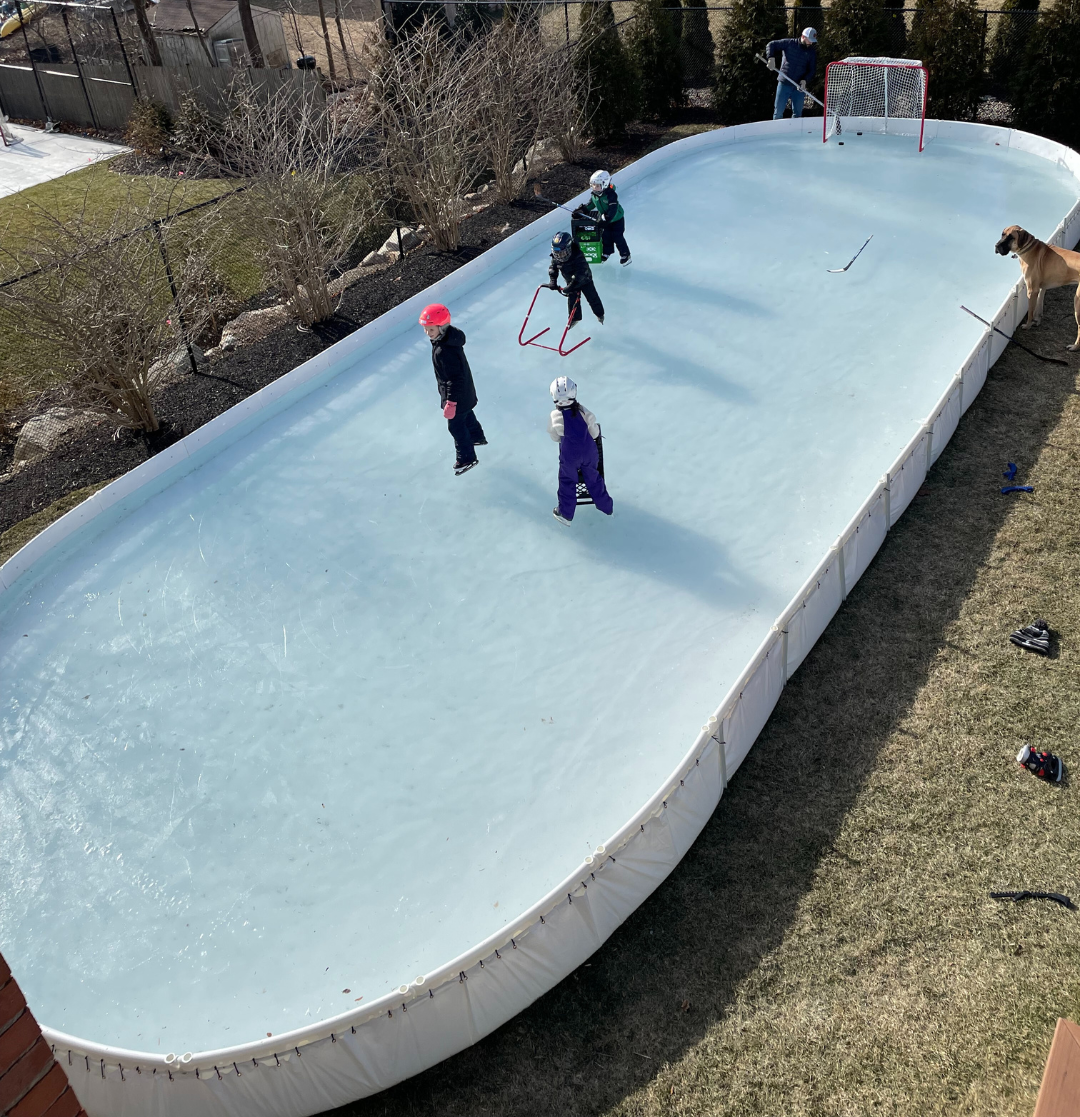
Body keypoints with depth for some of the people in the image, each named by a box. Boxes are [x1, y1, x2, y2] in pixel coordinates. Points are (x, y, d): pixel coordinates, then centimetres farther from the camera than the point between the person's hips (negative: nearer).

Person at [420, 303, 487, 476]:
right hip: (464, 390, 9)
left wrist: (451, 403, -26)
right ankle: (477, 437, 58)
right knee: (466, 415, 33)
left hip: (458, 394, -9)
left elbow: (455, 378, -33)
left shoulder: (444, 351, -38)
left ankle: (466, 459, 29)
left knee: (455, 425, 10)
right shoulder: (451, 335, -10)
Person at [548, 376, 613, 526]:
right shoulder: (583, 411, -20)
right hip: (589, 453, 2)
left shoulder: (554, 417, -23)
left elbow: (555, 438, -5)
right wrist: (596, 428, 16)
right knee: (593, 479, 23)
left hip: (569, 456, -2)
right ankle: (607, 507, 39)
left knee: (567, 482, 21)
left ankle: (565, 514, 34)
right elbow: (594, 434, -8)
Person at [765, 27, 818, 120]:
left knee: (797, 113, 4)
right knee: (778, 111, 1)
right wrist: (771, 58, -17)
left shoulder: (812, 52, 5)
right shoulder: (789, 43, -2)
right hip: (784, 84, -2)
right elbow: (771, 45, 1)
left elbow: (812, 70, 4)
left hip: (799, 86, 2)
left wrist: (805, 80, -16)